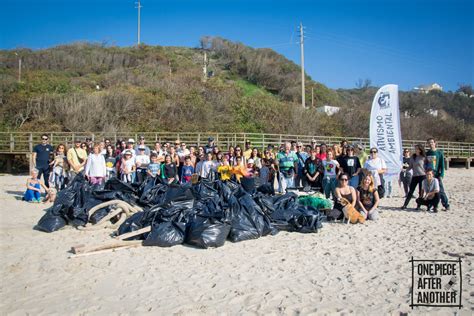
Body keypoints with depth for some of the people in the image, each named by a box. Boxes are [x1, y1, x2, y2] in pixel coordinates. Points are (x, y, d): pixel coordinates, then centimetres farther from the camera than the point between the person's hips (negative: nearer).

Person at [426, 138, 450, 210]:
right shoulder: (427, 153, 9)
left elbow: (442, 165, -2)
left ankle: (446, 205, 3)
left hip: (437, 175, -4)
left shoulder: (439, 153, -1)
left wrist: (441, 175, -10)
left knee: (441, 191, -6)